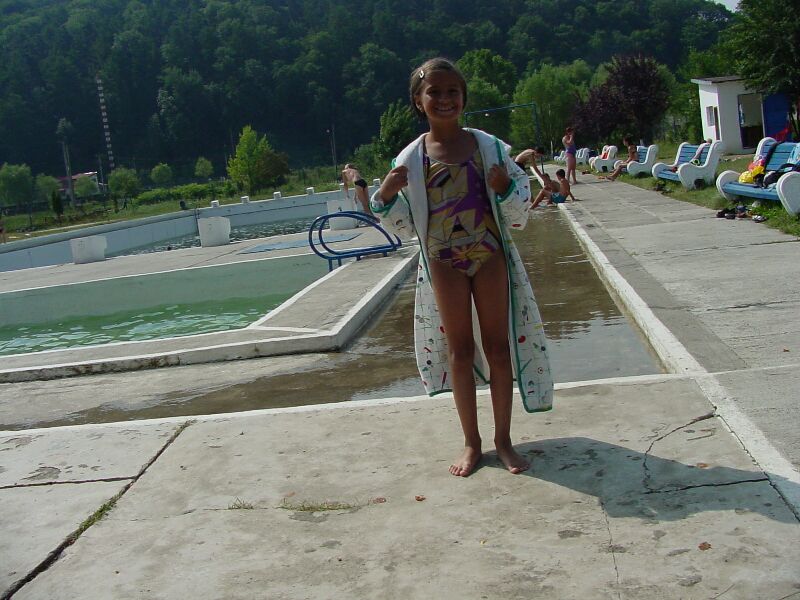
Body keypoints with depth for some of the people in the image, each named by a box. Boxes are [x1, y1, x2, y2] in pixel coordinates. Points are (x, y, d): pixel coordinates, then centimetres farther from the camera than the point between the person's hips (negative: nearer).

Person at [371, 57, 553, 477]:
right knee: (459, 349, 8)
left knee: (498, 346, 5)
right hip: (444, 264, 0)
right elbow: (405, 227, 3)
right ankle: (471, 442, 21)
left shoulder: (488, 147, -4)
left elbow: (519, 214, 0)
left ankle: (503, 439, 20)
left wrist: (505, 187, -21)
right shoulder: (410, 159, -3)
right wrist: (386, 196, -14)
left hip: (490, 256, 0)